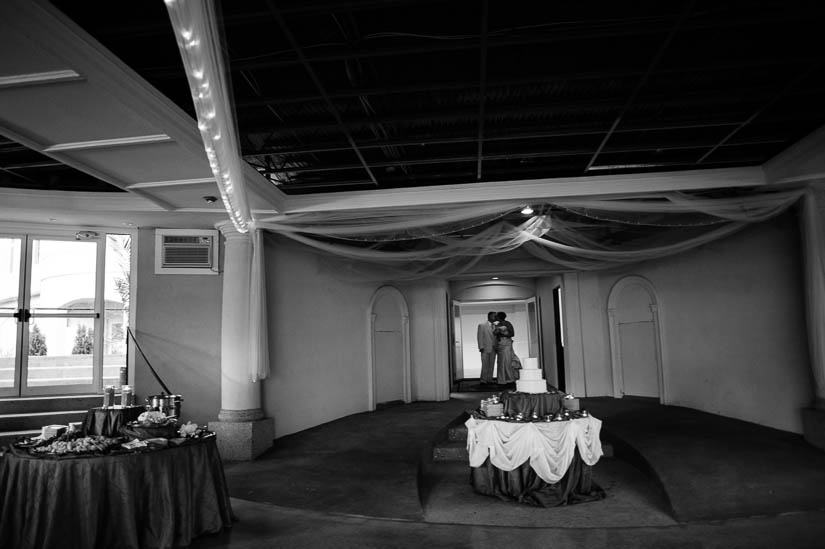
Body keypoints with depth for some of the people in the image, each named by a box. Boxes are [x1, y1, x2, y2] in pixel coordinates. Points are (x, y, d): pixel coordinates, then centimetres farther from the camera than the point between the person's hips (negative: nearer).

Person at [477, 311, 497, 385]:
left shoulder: (495, 326, 11)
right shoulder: (482, 325, -1)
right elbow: (480, 337, -4)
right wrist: (481, 347, -12)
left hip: (493, 349, 4)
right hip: (485, 348, -4)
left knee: (491, 365, 2)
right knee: (485, 365, -7)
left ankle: (489, 379, 7)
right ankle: (483, 380, -3)